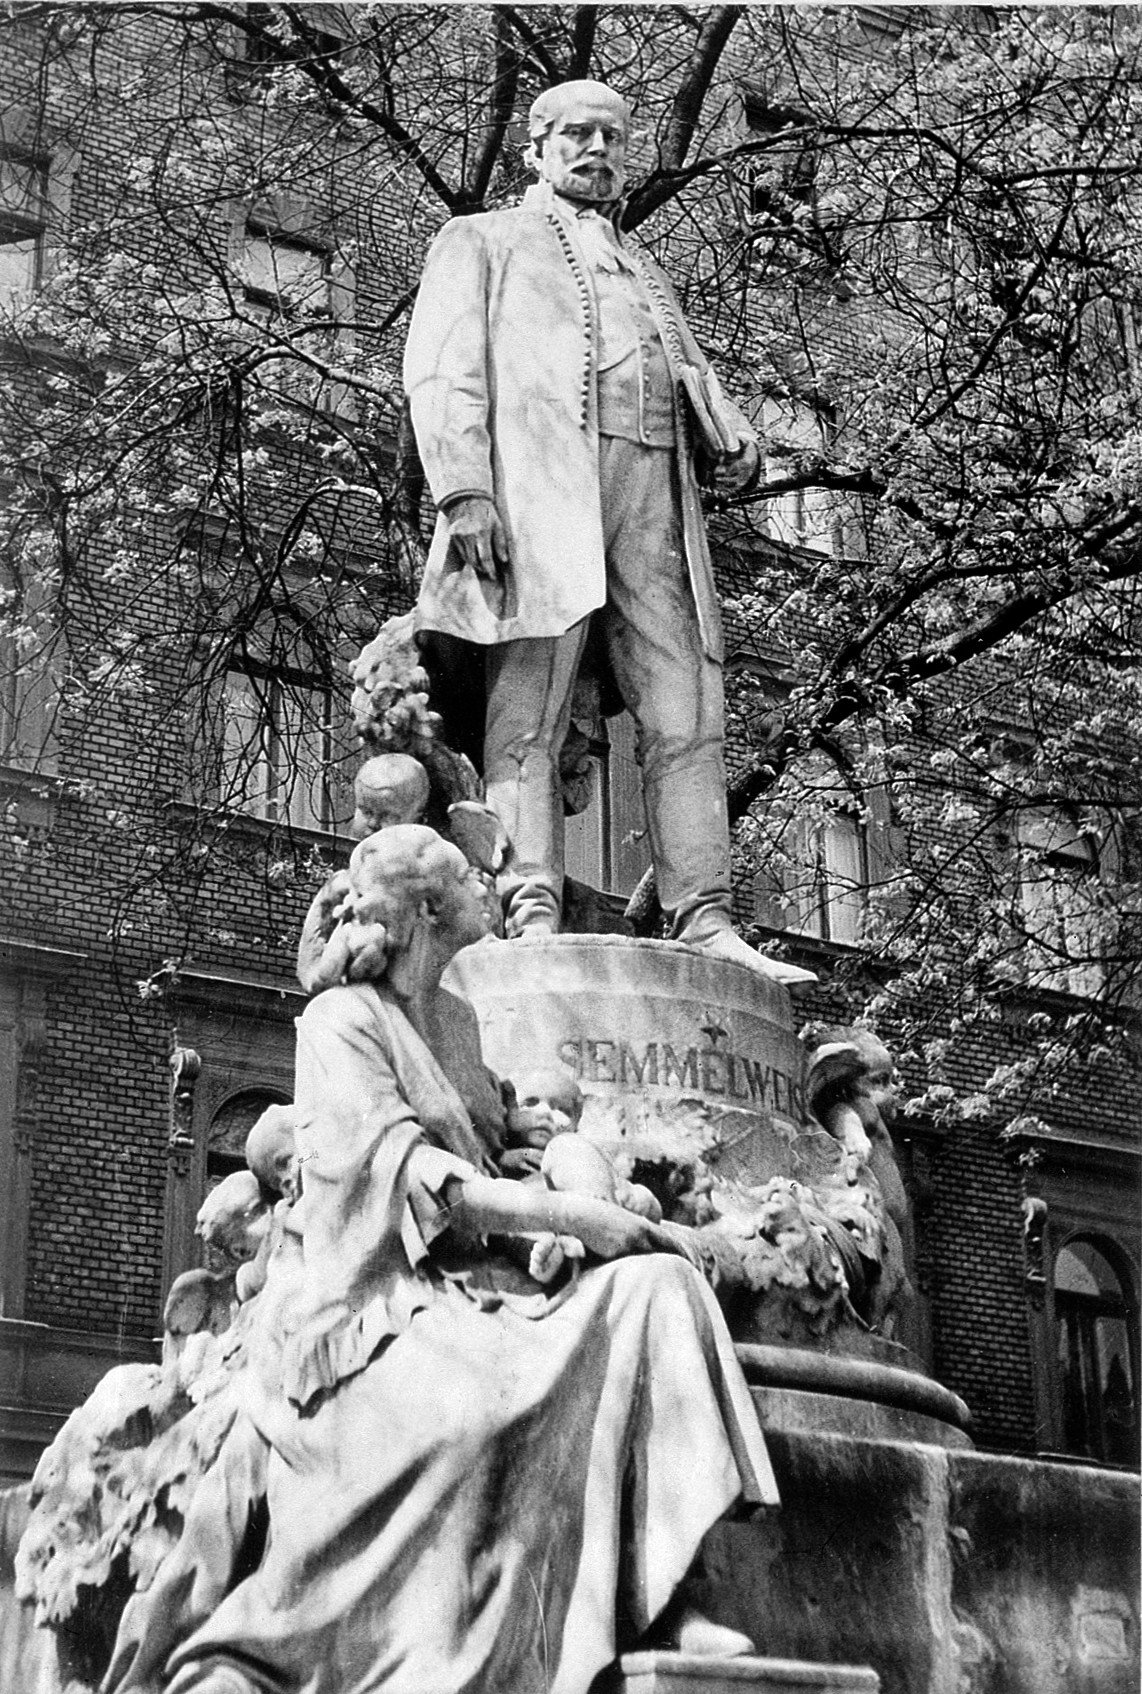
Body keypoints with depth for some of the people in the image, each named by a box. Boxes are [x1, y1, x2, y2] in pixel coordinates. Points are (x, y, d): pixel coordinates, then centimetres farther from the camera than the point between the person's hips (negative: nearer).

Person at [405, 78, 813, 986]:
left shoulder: (647, 275, 36)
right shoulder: (481, 241, 21)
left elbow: (692, 376, 24)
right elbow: (443, 371, 5)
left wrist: (731, 430, -1)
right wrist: (464, 490, -12)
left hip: (653, 498, 5)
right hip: (537, 484, -5)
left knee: (688, 719, -7)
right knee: (528, 714, -14)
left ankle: (707, 928, -13)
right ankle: (533, 918, -22)